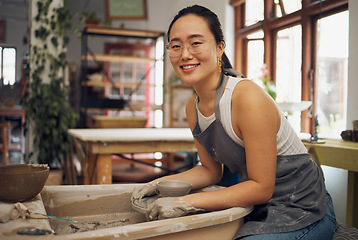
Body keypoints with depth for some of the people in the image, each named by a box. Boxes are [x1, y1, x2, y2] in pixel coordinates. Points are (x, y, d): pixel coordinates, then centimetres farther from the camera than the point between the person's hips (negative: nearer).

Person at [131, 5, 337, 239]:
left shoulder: (249, 98, -25)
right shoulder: (193, 107, -1)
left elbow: (262, 187, -21)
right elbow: (211, 170, 10)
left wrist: (187, 203, -23)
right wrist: (160, 184, -3)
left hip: (301, 212, -6)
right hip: (259, 209, 7)